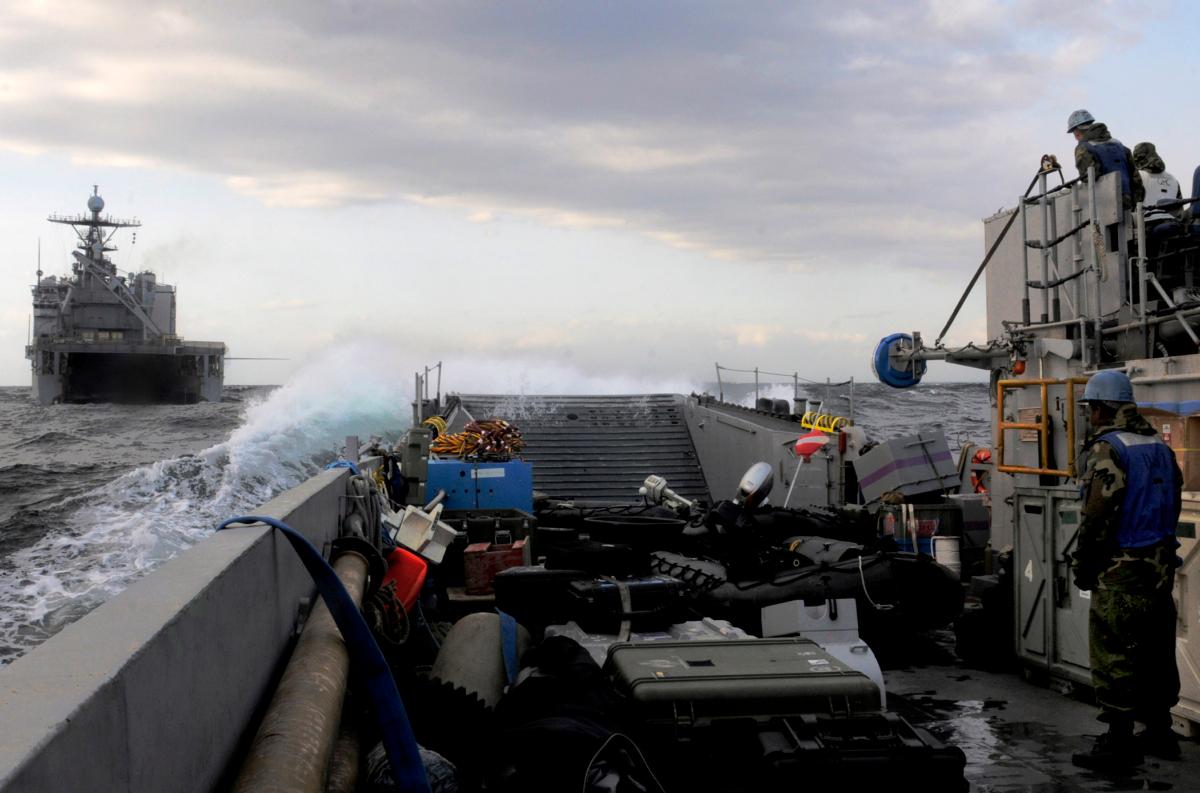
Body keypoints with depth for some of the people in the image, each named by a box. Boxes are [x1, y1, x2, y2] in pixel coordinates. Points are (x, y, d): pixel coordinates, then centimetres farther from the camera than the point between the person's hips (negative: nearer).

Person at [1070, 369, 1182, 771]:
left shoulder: (1107, 450, -15)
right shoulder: (1160, 447, 11)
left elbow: (1097, 516, -18)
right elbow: (1173, 504, 16)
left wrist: (1083, 569, -8)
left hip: (1121, 572, -9)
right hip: (1161, 567, 9)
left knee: (1113, 656, -2)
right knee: (1155, 653, 16)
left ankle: (1119, 743, 1)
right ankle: (1159, 732, 26)